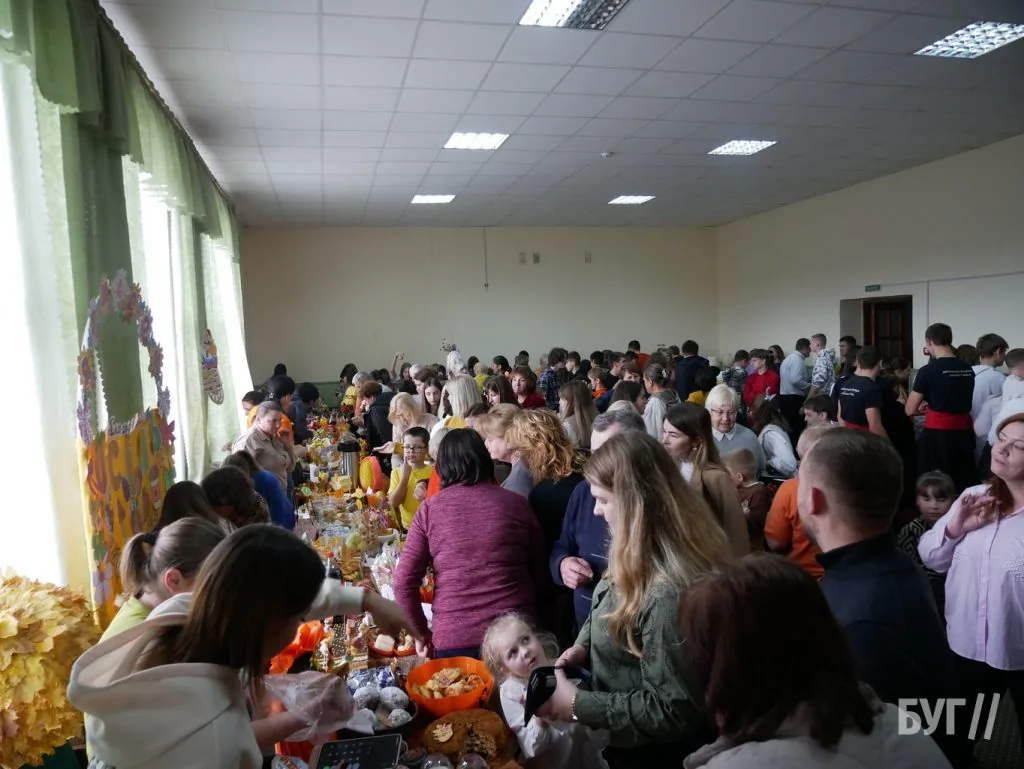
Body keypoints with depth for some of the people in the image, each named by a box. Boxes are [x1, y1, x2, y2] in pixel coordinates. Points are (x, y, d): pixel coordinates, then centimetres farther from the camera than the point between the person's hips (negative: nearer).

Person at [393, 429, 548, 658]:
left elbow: (404, 583, -3)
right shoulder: (515, 503, 0)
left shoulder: (429, 509, -2)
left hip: (453, 639, 0)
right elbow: (542, 576, 7)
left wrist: (421, 632, 11)